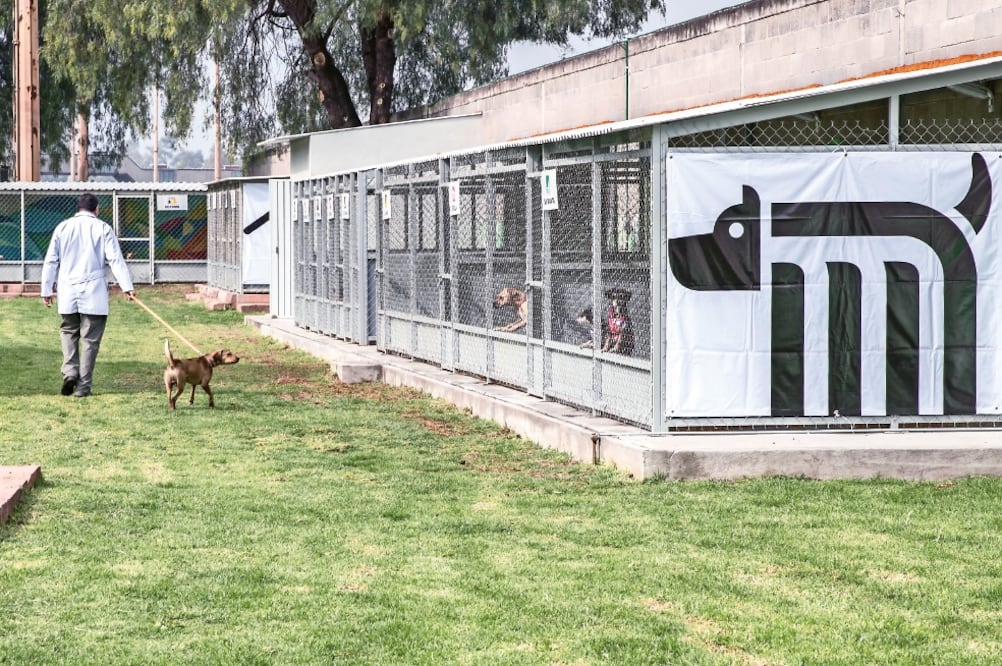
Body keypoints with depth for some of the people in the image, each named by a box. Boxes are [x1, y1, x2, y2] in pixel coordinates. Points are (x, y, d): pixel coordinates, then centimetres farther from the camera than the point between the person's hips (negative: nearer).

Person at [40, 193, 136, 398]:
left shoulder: (63, 227, 7)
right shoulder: (103, 228, 0)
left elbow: (50, 261, 7)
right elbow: (116, 260, -7)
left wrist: (46, 289, 14)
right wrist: (127, 287, -9)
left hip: (68, 290, 2)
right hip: (94, 291, -2)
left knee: (69, 332, 18)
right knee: (90, 338, 4)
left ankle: (70, 371, -3)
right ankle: (83, 386, 3)